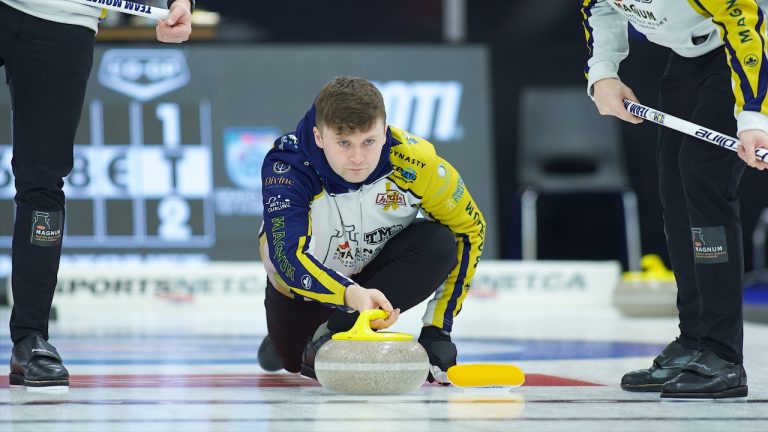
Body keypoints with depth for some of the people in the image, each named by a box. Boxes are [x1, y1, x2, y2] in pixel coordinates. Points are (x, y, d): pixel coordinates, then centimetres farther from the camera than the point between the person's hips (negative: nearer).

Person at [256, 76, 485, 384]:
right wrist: (351, 294, -66)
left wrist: (438, 329, -19)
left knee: (438, 243, -27)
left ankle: (333, 334, -23)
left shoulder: (415, 161, -31)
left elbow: (470, 230, -16)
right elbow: (288, 257, -47)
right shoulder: (287, 165, -35)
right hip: (302, 278, 1)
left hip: (376, 271, 0)